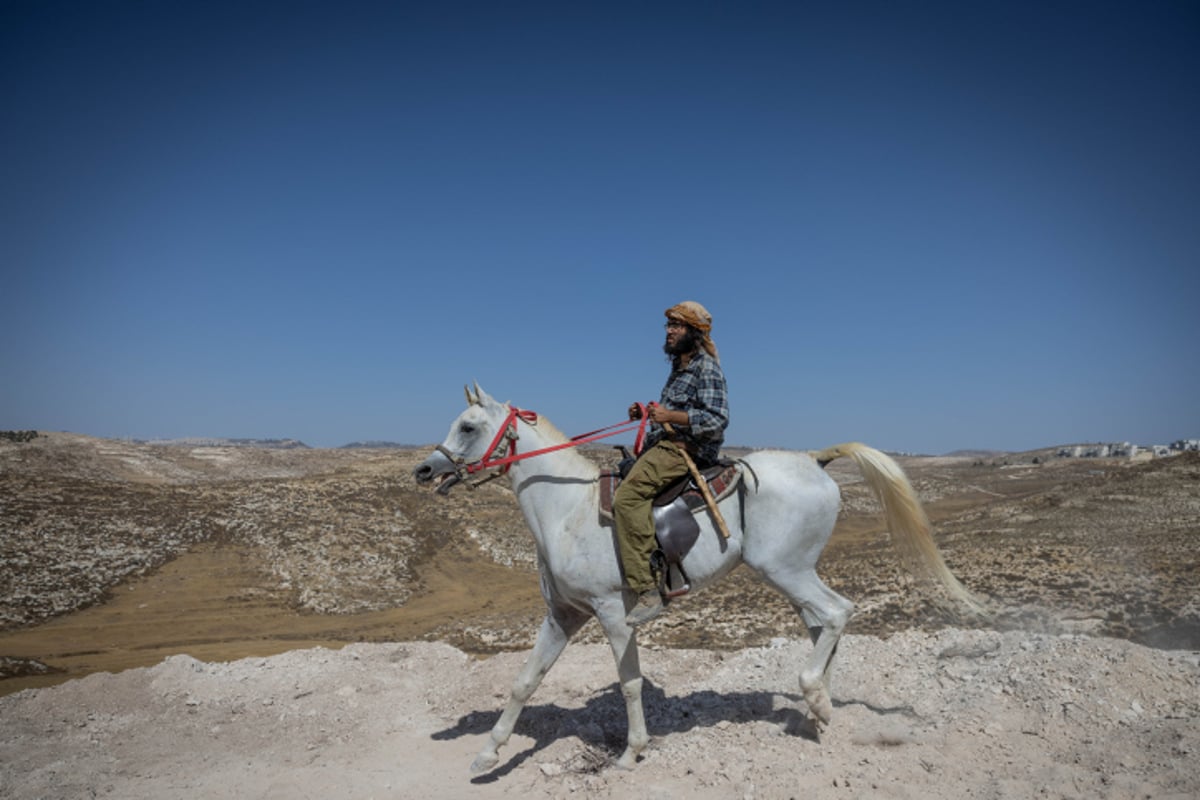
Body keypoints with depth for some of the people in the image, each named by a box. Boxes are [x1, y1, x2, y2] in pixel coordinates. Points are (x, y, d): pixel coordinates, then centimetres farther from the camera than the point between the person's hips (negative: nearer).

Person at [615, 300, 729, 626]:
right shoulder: (680, 367, 22)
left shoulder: (707, 369, -8)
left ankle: (648, 593, -30)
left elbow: (717, 420, -18)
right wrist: (648, 412, 14)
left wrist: (670, 415, -22)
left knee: (628, 496, -29)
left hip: (686, 449, -11)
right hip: (665, 444, 11)